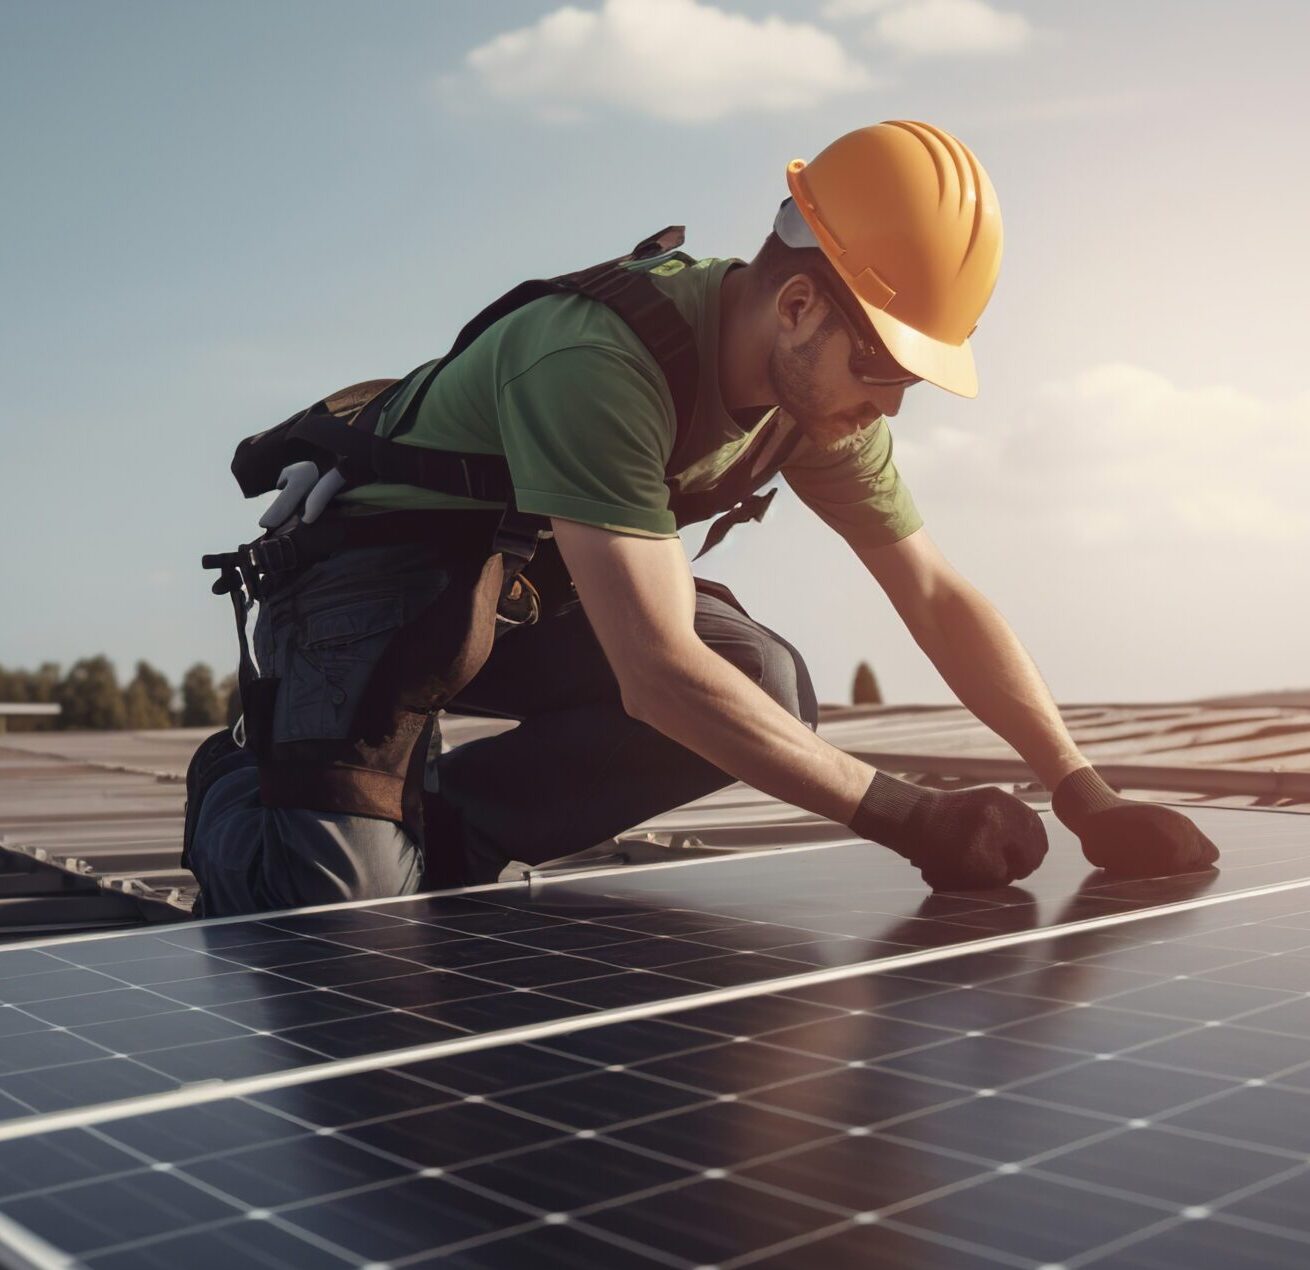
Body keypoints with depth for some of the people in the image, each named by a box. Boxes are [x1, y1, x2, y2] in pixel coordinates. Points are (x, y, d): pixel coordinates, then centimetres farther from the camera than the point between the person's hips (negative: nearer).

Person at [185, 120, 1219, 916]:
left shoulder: (820, 387, -7)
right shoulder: (597, 366, -34)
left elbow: (939, 598, -2)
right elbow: (657, 674, -40)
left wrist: (1089, 802, -10)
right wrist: (910, 819, -36)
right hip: (376, 575, -7)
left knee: (764, 681, -19)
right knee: (346, 900, -27)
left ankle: (439, 827, -5)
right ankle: (246, 800, 10)